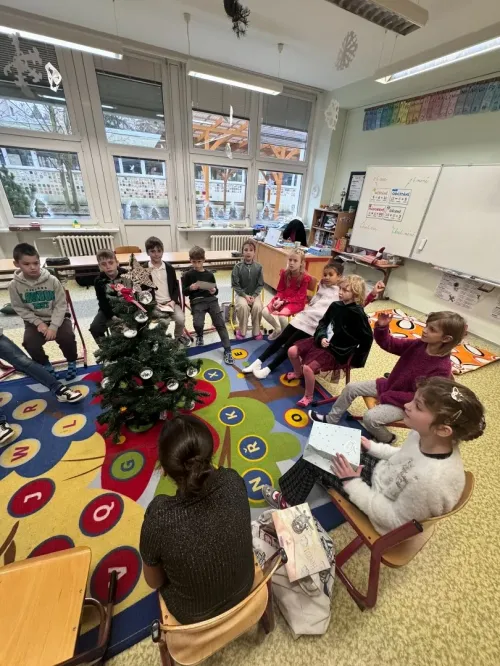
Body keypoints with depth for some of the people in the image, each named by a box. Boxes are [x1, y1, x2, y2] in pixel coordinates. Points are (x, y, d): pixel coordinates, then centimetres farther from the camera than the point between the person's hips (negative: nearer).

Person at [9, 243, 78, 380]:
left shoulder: (52, 280, -13)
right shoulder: (14, 285, -8)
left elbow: (61, 305, -12)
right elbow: (20, 309, -2)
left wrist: (53, 326, -20)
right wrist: (38, 323, -16)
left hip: (58, 317, -2)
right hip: (34, 321, 2)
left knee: (67, 337, -27)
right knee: (30, 344, -22)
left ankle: (71, 362, 5)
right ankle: (45, 365, 11)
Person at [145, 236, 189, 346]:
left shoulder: (169, 268, 7)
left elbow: (176, 287, 10)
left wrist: (173, 301, -8)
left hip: (171, 302, 2)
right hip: (155, 304, -2)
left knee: (180, 319, -20)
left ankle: (178, 335, 15)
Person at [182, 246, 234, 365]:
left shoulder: (209, 274, 12)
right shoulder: (188, 275, 6)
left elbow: (216, 290, 16)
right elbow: (184, 292, 7)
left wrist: (214, 291, -8)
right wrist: (191, 288, -15)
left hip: (211, 299, 2)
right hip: (197, 301, -1)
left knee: (220, 324, -12)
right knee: (198, 324, -23)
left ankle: (227, 350, -8)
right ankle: (199, 336, 16)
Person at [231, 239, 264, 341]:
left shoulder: (258, 267, -3)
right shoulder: (238, 267, -7)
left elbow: (260, 285, 0)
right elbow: (235, 285, -7)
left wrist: (254, 296, -14)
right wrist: (245, 295, -17)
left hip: (254, 294, 1)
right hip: (241, 294, -1)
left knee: (258, 307, -28)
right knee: (243, 306, -31)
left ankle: (256, 331, -4)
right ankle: (241, 331, -8)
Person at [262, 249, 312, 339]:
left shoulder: (305, 277, -13)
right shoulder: (284, 273, 0)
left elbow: (299, 297, -14)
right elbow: (280, 290, 7)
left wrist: (284, 301, -22)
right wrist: (278, 299, -15)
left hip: (297, 302, -5)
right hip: (282, 299, 5)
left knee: (282, 315, -33)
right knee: (265, 312, -15)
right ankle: (278, 329, 12)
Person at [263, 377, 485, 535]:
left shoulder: (431, 479, -40)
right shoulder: (425, 436, -18)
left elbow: (395, 519, -25)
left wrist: (352, 483, -22)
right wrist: (372, 447, 3)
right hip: (382, 474, 7)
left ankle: (289, 501, 28)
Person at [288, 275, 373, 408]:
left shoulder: (358, 314, -17)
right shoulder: (336, 305, 2)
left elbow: (367, 338, -12)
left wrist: (356, 359, -6)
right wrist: (321, 337, -9)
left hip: (338, 350, -7)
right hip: (324, 341, 7)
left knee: (308, 367, -23)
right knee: (292, 351, -1)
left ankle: (308, 397, 4)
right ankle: (298, 373, 31)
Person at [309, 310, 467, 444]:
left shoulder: (441, 368, -27)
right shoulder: (418, 345, -9)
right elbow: (389, 344, -3)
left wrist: (386, 396, -22)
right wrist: (382, 327, -23)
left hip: (403, 403, -7)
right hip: (388, 385, 7)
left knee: (370, 418, -25)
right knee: (352, 387, 1)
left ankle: (387, 440, 11)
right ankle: (331, 419, 18)